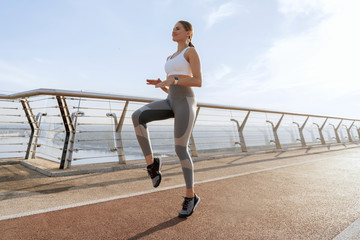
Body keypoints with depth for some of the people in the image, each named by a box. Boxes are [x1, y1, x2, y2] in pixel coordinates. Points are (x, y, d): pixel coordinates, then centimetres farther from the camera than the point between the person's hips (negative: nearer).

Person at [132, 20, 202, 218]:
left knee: (180, 149, -11)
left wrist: (173, 80, -17)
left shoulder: (192, 51, 5)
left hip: (185, 102, -6)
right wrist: (160, 83, 7)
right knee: (137, 117, -22)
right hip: (171, 102, 7)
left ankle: (190, 196, 5)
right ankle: (151, 163, -12)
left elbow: (198, 82, -7)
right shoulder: (171, 59, 29)